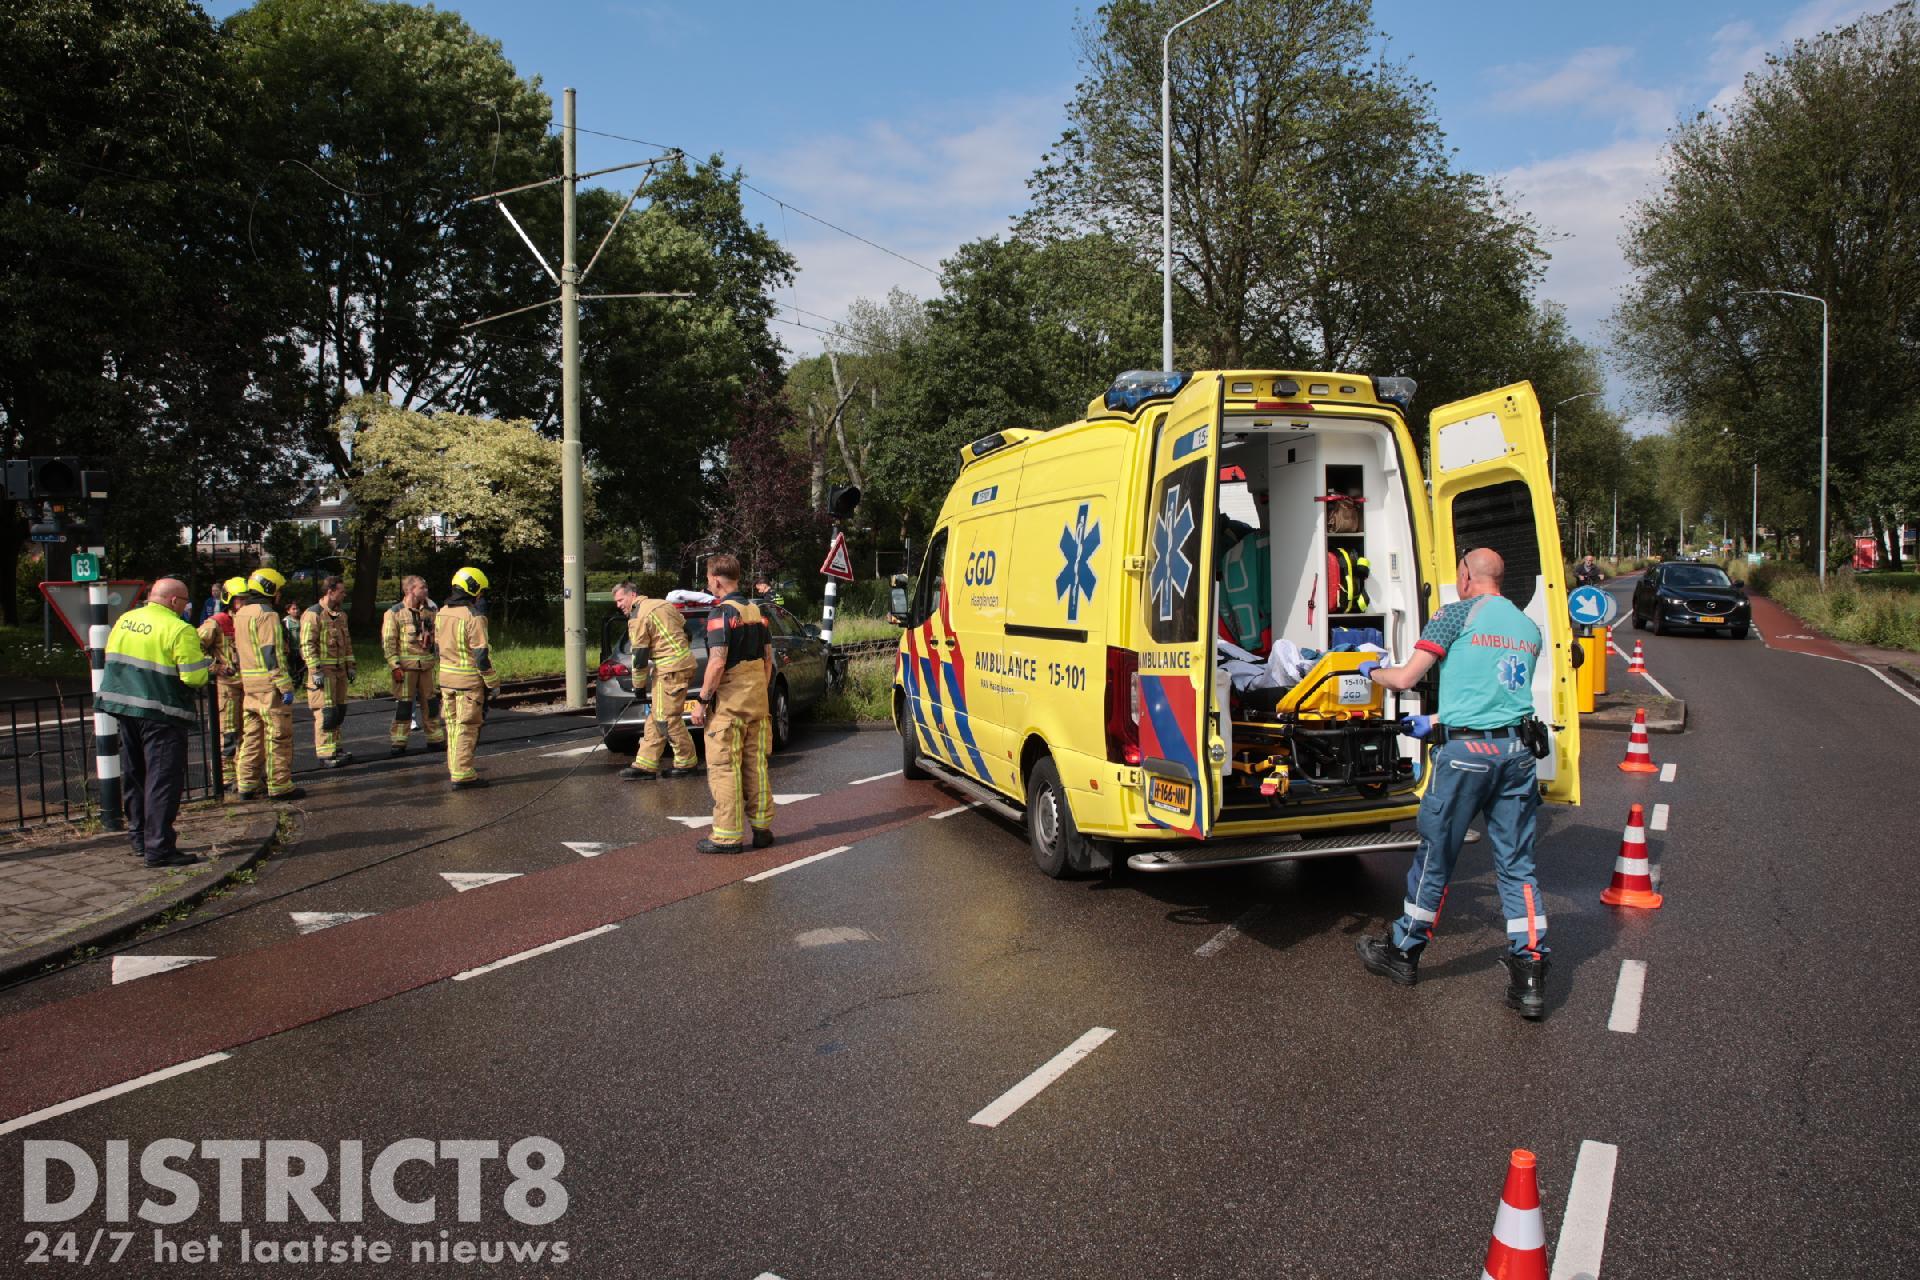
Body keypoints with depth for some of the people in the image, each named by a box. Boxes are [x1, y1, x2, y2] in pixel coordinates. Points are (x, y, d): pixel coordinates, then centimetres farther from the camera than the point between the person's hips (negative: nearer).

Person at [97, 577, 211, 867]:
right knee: (164, 778, -3)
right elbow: (193, 677, -19)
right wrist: (207, 668, 1)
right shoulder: (180, 630, -16)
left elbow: (112, 659, 14)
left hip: (124, 708, 8)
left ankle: (140, 837, 30)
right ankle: (159, 848, -4)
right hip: (161, 713, -8)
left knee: (137, 775, 19)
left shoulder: (124, 620, 8)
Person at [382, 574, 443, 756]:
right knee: (404, 703, -1)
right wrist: (394, 665, -14)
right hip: (405, 665, -5)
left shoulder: (430, 611, 10)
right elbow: (388, 642, -8)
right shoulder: (395, 613, -6)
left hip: (426, 664, 5)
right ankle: (398, 742, 7)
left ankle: (435, 738, 20)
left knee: (430, 701, 10)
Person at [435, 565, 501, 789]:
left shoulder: (442, 613, 6)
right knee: (467, 728, -2)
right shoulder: (474, 617, -18)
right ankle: (463, 775, -1)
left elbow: (437, 645, 15)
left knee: (453, 724, 17)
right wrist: (493, 682, -9)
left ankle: (455, 767, 27)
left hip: (446, 677, 7)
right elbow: (480, 655, -18)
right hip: (469, 680, -7)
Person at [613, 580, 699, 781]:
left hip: (670, 668, -10)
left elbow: (640, 656, -8)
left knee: (668, 718, -4)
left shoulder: (637, 617, -10)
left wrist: (638, 686, 2)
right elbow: (685, 630, 23)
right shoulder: (662, 604, 16)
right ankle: (646, 764, 12)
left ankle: (687, 763, 5)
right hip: (684, 660, 10)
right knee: (656, 717, 11)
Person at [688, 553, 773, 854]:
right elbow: (769, 658, 14)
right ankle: (762, 827, 19)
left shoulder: (721, 614, -13)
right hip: (757, 703, 8)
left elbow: (717, 663, -20)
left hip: (728, 704, -8)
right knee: (756, 765, 13)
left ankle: (727, 836, 1)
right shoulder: (756, 611, 11)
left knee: (724, 769, -1)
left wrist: (702, 701, -13)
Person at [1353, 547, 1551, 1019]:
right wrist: (1436, 723, 33)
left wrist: (1372, 672, 15)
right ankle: (1530, 976, 7)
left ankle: (1403, 953, 24)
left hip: (1465, 752, -5)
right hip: (1517, 750, 5)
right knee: (1517, 865, 9)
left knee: (1435, 857, 8)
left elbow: (1404, 679, -7)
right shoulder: (1529, 628, 16)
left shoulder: (1458, 614, -3)